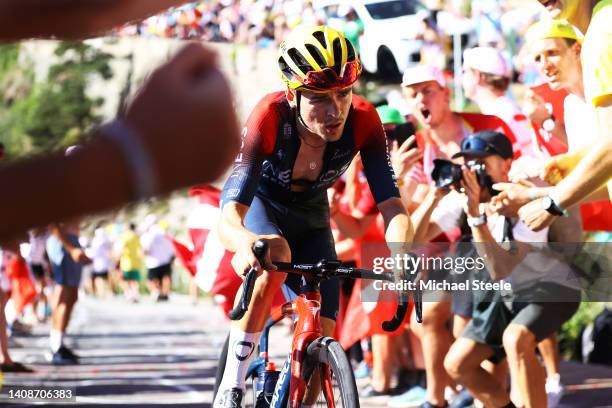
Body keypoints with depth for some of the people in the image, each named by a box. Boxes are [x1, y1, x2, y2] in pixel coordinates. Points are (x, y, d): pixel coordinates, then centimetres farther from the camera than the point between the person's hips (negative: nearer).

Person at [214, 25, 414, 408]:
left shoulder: (363, 120, -30)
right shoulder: (269, 117, -38)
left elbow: (391, 205, -34)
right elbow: (229, 217, -45)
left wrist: (401, 257, -55)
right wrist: (244, 241, -69)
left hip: (310, 218, 3)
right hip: (260, 206, -3)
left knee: (322, 339, -6)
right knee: (276, 254, -36)